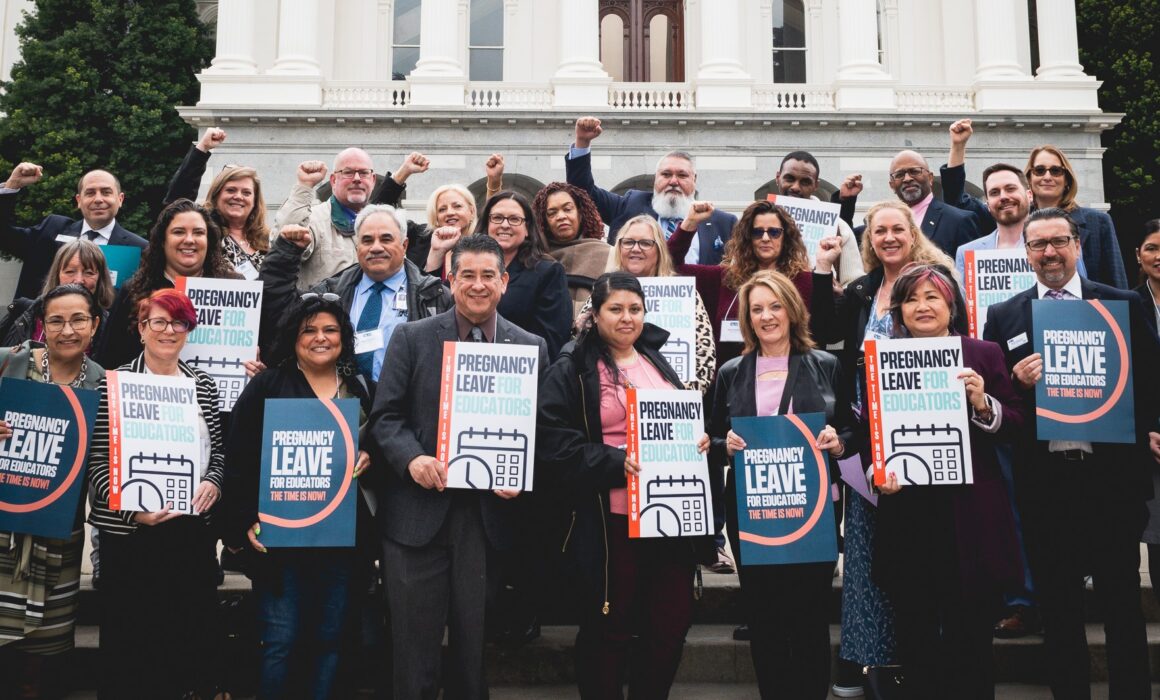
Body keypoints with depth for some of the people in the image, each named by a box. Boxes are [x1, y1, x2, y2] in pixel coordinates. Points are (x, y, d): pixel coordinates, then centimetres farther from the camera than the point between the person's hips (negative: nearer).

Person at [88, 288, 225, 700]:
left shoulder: (203, 385, 9)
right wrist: (132, 509, -19)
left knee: (192, 631, 10)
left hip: (194, 527, 4)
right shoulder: (114, 383, -4)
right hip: (129, 530, -4)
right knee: (128, 637, 5)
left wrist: (212, 482, -4)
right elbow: (97, 462, -8)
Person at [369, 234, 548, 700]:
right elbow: (385, 415, 0)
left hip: (491, 514, 1)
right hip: (418, 511, -1)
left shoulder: (531, 347, 6)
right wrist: (412, 458, -17)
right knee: (414, 647, 6)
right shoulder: (411, 338, 4)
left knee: (475, 647, 12)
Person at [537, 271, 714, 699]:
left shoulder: (661, 362, 16)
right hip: (611, 519, -5)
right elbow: (553, 443, -11)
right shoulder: (571, 371, -3)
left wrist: (700, 440, 1)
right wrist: (615, 462, -21)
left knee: (672, 621, 9)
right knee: (608, 627, 5)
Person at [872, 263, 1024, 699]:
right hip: (908, 516, 1)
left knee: (971, 637, 8)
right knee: (914, 638, 9)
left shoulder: (984, 355, 4)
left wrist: (982, 404, -16)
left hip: (970, 516, -1)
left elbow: (1016, 426, 2)